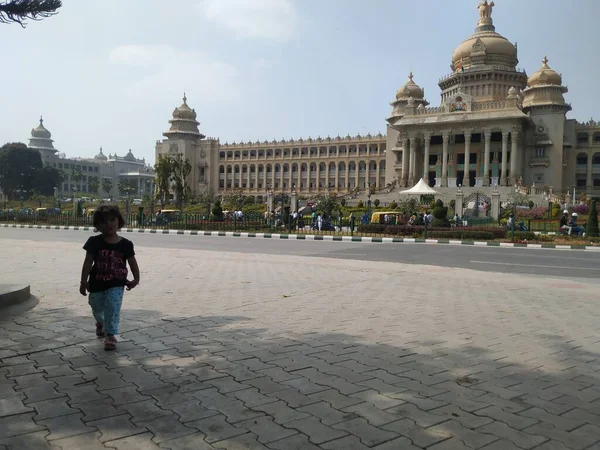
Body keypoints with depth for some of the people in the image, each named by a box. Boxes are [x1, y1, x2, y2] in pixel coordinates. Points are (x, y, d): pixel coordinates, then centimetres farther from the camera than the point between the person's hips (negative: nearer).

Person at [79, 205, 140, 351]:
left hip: (116, 284, -2)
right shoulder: (94, 242, -9)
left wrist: (136, 279, 3)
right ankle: (101, 323, 52)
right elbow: (88, 262, -6)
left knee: (113, 307, -13)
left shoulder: (126, 244, -8)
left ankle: (111, 335, -2)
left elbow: (132, 262, 3)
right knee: (97, 308, 21)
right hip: (97, 283, 2)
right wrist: (84, 281, -7)